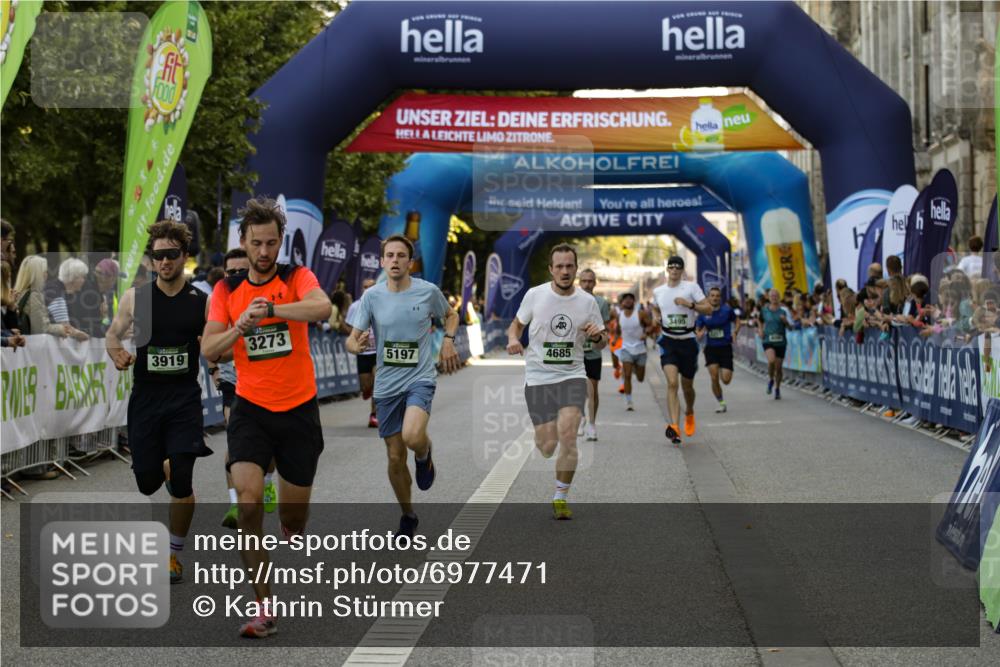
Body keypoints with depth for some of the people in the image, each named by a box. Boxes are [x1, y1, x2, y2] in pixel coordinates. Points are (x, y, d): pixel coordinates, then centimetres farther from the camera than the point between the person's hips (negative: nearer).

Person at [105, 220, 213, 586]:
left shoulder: (201, 302, -1)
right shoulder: (135, 297, 0)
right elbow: (112, 335, 11)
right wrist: (117, 353, -10)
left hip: (185, 398, -1)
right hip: (145, 395, 1)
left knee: (180, 482, -10)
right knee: (147, 483, 4)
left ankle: (174, 553, 9)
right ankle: (161, 465, 44)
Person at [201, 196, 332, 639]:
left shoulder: (297, 277, -4)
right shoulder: (226, 290, 3)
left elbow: (322, 308, -26)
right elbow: (209, 351, -3)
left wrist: (271, 308, -40)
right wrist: (240, 327, -21)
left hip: (299, 409, -1)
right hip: (251, 408, 1)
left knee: (294, 516, 9)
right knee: (248, 499, -19)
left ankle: (291, 529, 50)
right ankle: (264, 609, -15)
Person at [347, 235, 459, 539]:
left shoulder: (428, 291, -5)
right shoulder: (372, 296, -4)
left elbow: (451, 315, 15)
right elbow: (352, 339, -4)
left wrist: (448, 340, -4)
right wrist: (357, 345, -28)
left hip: (420, 379, -2)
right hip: (386, 385, 2)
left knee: (413, 437, -30)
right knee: (395, 458, 8)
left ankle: (425, 454, 8)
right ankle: (407, 517, 29)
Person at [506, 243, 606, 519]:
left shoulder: (587, 301, 0)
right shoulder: (534, 295, -4)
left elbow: (603, 342, 10)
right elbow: (517, 323, 12)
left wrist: (597, 335, -13)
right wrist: (513, 339, -10)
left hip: (572, 376, 0)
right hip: (538, 377, 0)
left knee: (567, 436, -19)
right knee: (547, 447, -3)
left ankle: (561, 497, -2)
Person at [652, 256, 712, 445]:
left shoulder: (691, 287, -4)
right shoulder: (658, 291, 6)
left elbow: (708, 309, -9)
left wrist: (689, 304, -23)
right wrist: (657, 318, 5)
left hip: (688, 341, 0)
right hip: (668, 341, 0)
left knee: (687, 385, 14)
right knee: (672, 383, -19)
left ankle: (689, 413, 46)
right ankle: (674, 426, -27)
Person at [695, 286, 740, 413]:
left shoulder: (727, 310, -4)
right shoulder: (703, 313, 0)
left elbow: (737, 321, 10)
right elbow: (697, 330, 9)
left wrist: (735, 332, -9)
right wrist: (699, 334, -14)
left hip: (725, 347, -1)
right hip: (711, 348, 1)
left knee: (726, 380, -8)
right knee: (714, 378, -10)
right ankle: (721, 403, 9)